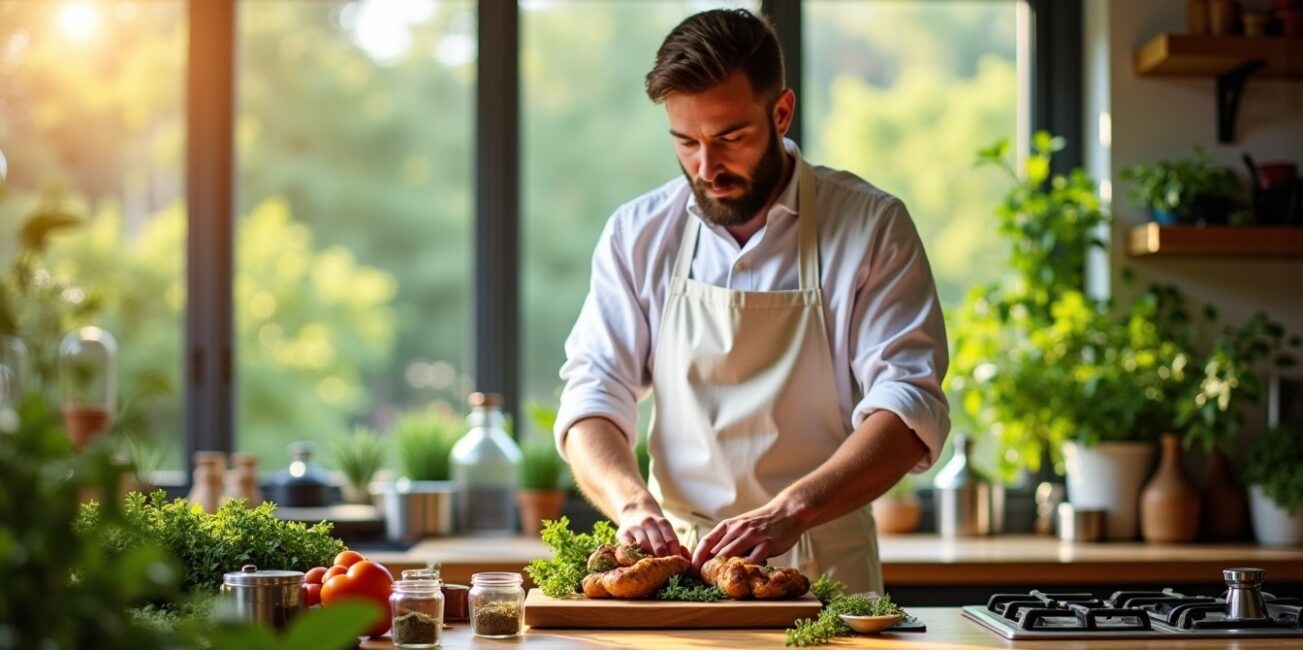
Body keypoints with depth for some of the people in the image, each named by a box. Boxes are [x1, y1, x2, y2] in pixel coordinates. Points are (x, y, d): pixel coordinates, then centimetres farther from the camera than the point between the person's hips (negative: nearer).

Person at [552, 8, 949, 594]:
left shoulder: (870, 227, 0)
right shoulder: (638, 233, 8)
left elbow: (910, 408, -7)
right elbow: (592, 399, 6)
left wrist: (790, 511, -22)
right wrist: (631, 501, -15)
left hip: (825, 573, -2)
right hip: (676, 563, 3)